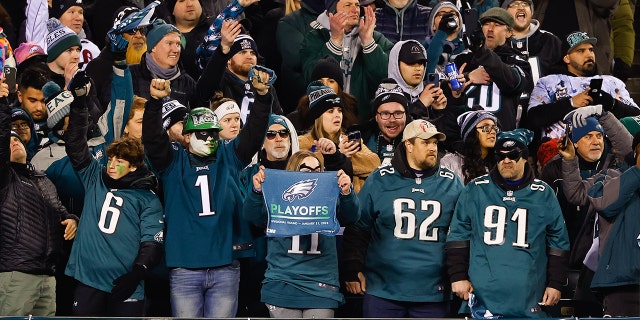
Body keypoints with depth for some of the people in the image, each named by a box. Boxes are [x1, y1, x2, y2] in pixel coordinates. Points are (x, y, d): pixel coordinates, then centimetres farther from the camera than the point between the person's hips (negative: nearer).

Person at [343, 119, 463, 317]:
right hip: (383, 291, -1)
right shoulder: (380, 180, 2)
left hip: (433, 294, 1)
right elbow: (357, 228, 6)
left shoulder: (451, 184, 6)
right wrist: (354, 270, 1)